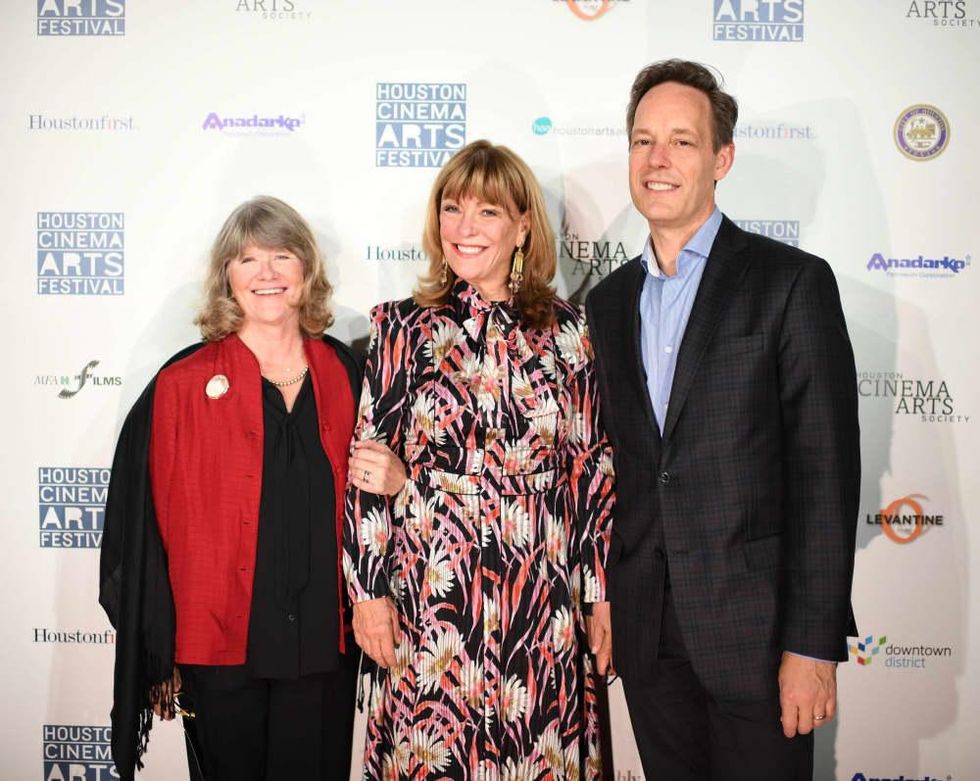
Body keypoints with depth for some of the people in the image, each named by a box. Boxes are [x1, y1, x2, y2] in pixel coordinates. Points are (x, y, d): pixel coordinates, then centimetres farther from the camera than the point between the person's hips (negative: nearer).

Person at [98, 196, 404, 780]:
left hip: (325, 641, 3)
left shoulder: (344, 372, 4)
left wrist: (394, 480, -8)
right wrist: (161, 654, -4)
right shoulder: (184, 385, -5)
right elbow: (152, 523, -4)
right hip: (221, 646, -2)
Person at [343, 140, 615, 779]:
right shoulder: (404, 327, 1)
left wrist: (602, 594, 3)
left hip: (541, 602, 1)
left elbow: (594, 465, 4)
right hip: (430, 601, -1)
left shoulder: (566, 330, 3)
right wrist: (368, 590, -2)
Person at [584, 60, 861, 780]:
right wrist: (601, 592, 8)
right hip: (645, 631, 5)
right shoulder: (609, 301, 11)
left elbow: (825, 469, -11)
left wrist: (814, 643, -14)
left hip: (754, 627, -5)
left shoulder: (792, 281, -6)